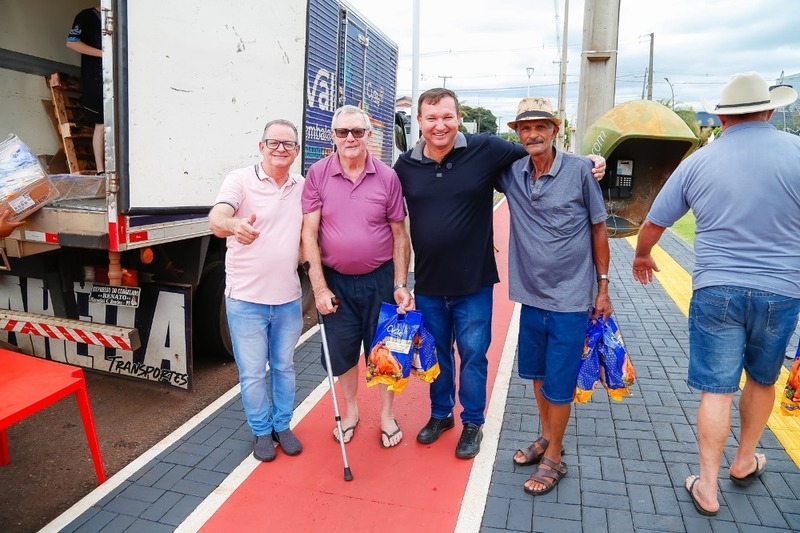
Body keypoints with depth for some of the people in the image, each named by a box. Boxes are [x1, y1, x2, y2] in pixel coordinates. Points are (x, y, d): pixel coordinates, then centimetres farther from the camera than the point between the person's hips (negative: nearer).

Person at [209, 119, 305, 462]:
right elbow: (216, 217, -29)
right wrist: (234, 225, -53)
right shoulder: (240, 180, -11)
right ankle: (262, 431, 30)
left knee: (284, 367, 18)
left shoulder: (303, 187, 3)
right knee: (252, 373, 8)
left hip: (288, 297, 4)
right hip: (246, 298, -4)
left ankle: (282, 426, 37)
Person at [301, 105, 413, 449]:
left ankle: (387, 415, 33)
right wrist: (319, 288, -13)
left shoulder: (387, 177, -6)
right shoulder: (318, 174, -6)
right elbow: (309, 233, -8)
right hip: (336, 281, 1)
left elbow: (399, 235, -1)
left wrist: (401, 285, -6)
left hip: (380, 279, 0)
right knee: (341, 351, 13)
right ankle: (350, 411, 37)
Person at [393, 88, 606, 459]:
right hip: (427, 283, 3)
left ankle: (473, 423, 32)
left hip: (474, 282, -2)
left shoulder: (485, 150, -10)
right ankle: (440, 414, 40)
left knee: (473, 355, 10)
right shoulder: (406, 165, -2)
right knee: (435, 354, 18)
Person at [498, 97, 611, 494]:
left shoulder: (579, 170, -11)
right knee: (536, 372, 18)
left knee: (558, 383, 4)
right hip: (531, 296, 4)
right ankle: (546, 438, 40)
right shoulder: (511, 173, -2)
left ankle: (553, 459, 24)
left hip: (571, 299, -4)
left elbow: (598, 227, -3)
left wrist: (602, 286, -1)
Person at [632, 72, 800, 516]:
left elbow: (653, 224, 7)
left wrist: (642, 256, 26)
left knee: (716, 390, 7)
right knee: (762, 380, 22)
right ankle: (745, 462, 40)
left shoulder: (698, 162, -2)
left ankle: (708, 487, 14)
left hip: (717, 291, 0)